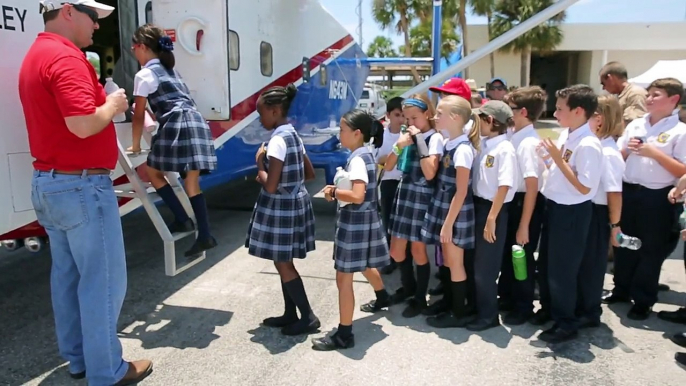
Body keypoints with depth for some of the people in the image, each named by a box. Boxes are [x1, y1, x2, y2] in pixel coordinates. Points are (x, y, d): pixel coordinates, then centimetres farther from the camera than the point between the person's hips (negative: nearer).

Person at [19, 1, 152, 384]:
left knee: (68, 274, 16)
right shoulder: (66, 57, -17)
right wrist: (113, 105, -10)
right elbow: (83, 124, -28)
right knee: (103, 279, 0)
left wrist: (101, 99, 14)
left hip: (48, 182, 10)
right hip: (81, 185, -10)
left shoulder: (37, 56, 16)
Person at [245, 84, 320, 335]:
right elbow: (310, 173, 15)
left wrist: (259, 163, -10)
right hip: (294, 204, 9)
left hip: (280, 208, -9)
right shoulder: (294, 135, 7)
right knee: (284, 262, 17)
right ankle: (290, 314, 29)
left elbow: (270, 186, -25)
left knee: (282, 264, 3)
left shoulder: (278, 140, -21)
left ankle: (308, 317, 12)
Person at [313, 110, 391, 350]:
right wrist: (337, 189, 2)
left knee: (344, 277, -4)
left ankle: (344, 335, 3)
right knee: (364, 264, 32)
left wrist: (334, 192, -17)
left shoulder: (357, 159, -21)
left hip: (355, 222, -10)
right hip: (363, 220, 10)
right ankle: (383, 298, 57)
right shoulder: (365, 155, 8)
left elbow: (357, 196, -33)